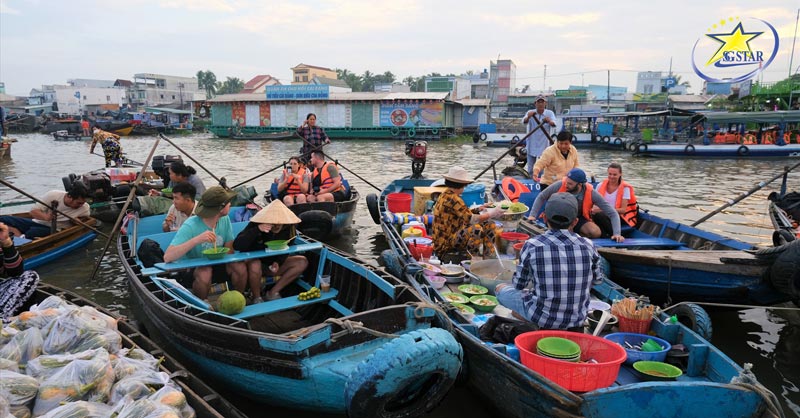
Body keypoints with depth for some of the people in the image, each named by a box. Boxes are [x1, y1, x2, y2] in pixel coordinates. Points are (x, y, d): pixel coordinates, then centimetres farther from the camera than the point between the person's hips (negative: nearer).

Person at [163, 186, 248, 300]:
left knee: (240, 266, -21)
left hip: (215, 266, 5)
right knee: (205, 272, -35)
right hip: (189, 270, -4)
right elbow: (167, 257, -33)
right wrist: (197, 239, -43)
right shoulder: (190, 226, -24)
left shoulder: (225, 220, -8)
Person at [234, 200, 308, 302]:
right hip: (254, 262, -4)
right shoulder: (255, 225, -23)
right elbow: (237, 246, -35)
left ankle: (272, 293, -10)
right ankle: (256, 298, -11)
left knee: (302, 261, -14)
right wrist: (257, 230, -45)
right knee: (255, 266, -39)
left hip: (273, 264, 5)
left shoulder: (288, 228, -12)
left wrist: (278, 262, -19)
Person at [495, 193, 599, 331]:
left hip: (542, 318, -4)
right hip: (578, 319, 4)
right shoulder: (588, 246, -9)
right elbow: (596, 279, 8)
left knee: (500, 288, 16)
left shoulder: (532, 245, -16)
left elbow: (519, 284, -4)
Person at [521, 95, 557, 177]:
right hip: (531, 145, 1)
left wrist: (549, 121, -47)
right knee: (530, 169, 10)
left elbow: (554, 124, -22)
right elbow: (524, 122, -24)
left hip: (544, 145, 0)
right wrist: (528, 117, -48)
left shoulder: (550, 113, -3)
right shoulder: (530, 112, -3)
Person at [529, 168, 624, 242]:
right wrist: (532, 215, -13)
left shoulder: (591, 193, -23)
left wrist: (617, 234, -30)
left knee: (596, 232, -28)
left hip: (579, 219, 1)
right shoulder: (559, 185, -24)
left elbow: (613, 214, -18)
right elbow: (541, 197, -5)